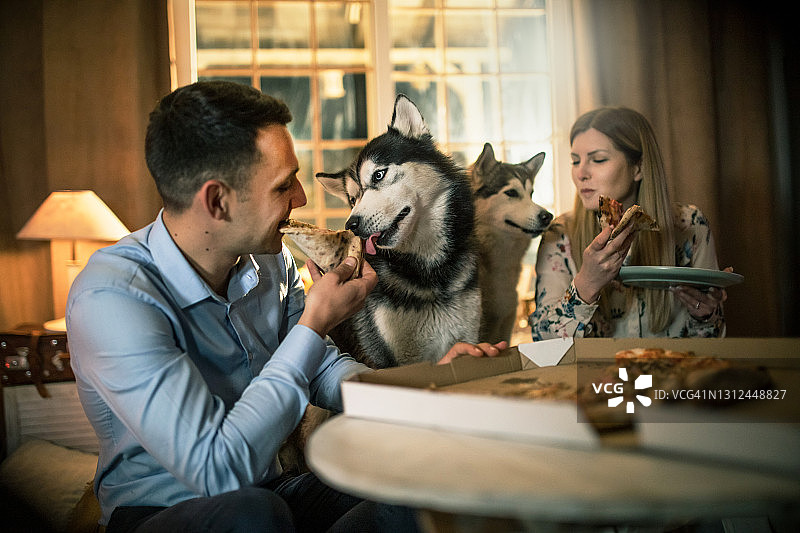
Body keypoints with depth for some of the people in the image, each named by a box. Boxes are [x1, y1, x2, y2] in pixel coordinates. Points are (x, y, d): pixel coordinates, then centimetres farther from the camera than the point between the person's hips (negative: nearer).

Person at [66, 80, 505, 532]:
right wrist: (314, 324, -24)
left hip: (268, 490, 6)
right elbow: (218, 470, -30)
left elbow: (324, 373, 9)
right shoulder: (111, 299, -25)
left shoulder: (271, 261, -2)